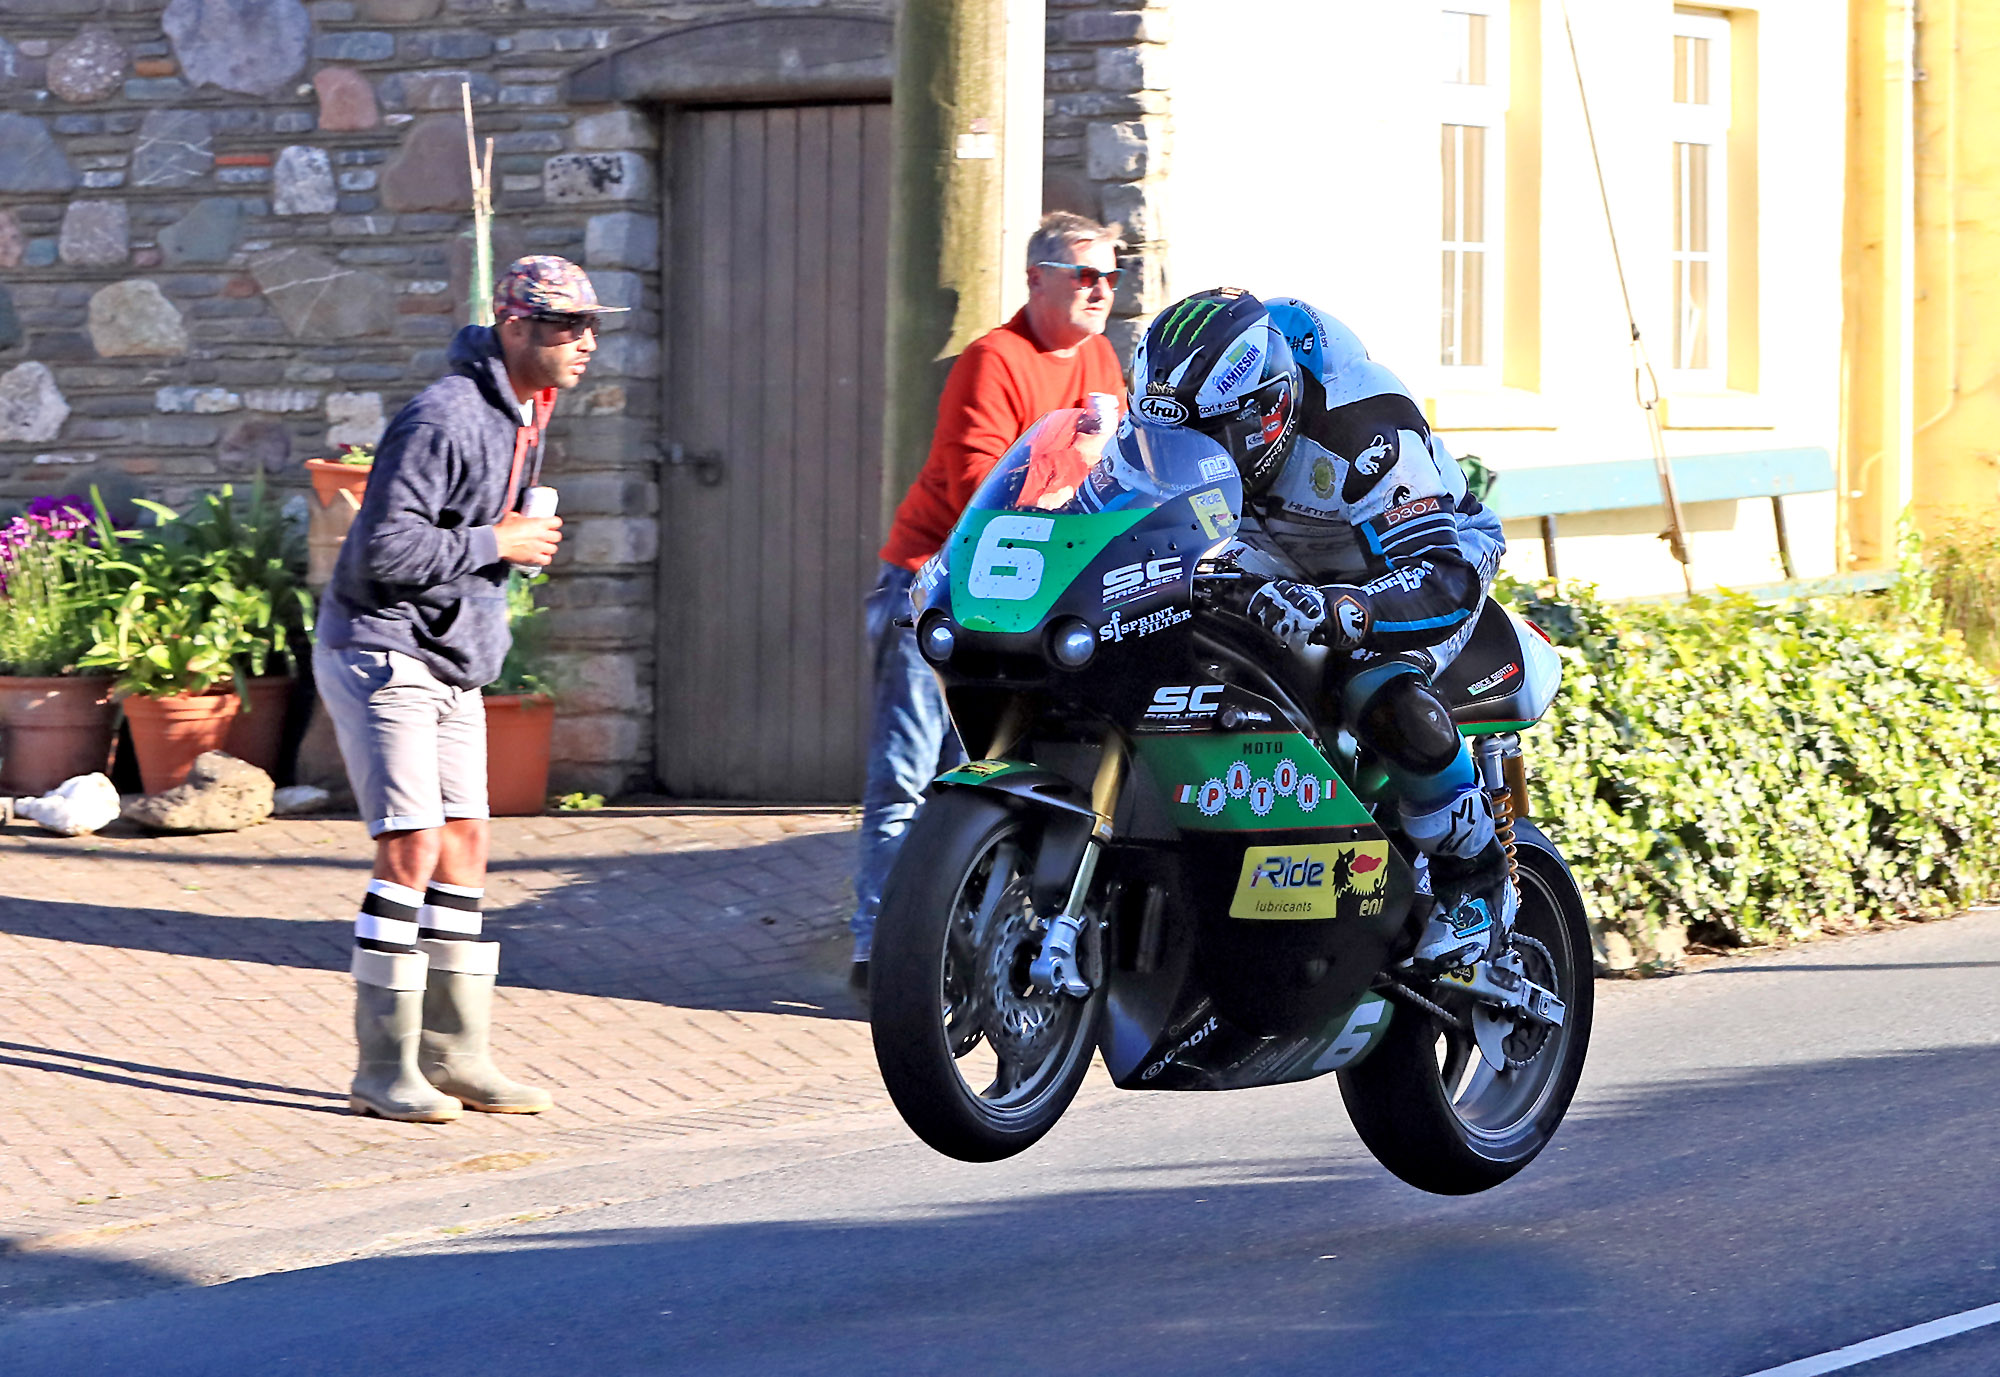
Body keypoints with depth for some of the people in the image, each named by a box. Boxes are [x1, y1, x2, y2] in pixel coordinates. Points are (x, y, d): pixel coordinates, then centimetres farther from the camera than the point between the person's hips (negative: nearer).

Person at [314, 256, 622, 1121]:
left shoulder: (524, 416, 11)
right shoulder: (445, 418, -21)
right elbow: (385, 547, -26)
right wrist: (496, 545, -19)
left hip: (453, 670, 10)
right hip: (381, 654, -10)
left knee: (464, 846, 8)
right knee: (412, 849, -13)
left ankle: (455, 1057, 13)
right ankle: (384, 1070, -9)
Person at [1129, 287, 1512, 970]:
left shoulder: (1362, 426, -38)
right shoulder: (1191, 411, -18)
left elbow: (1446, 579, -45)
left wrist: (1332, 609, -63)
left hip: (1437, 551, -7)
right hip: (1289, 565, 7)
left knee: (1385, 698, -36)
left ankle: (1477, 882, -17)